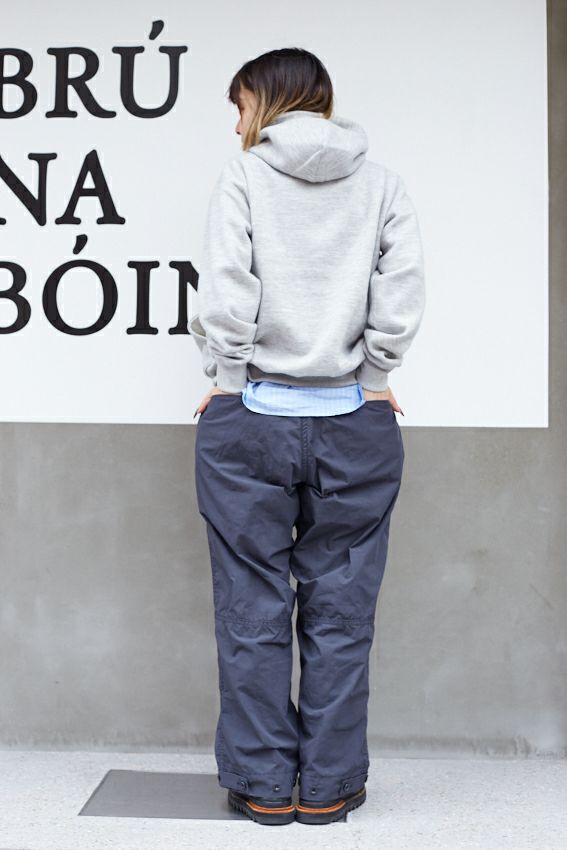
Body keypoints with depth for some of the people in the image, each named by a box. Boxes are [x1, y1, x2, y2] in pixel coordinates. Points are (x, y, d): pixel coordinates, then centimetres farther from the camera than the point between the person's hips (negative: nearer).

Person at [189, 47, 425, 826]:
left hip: (250, 418, -2)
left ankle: (263, 784, 20)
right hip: (356, 423, 2)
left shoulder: (243, 176, 0)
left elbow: (225, 295, -10)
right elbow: (403, 296, -3)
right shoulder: (382, 182, 7)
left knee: (253, 613, 9)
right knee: (340, 613, 10)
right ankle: (330, 786, 20)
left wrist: (227, 377, 2)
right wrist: (373, 376, 8)